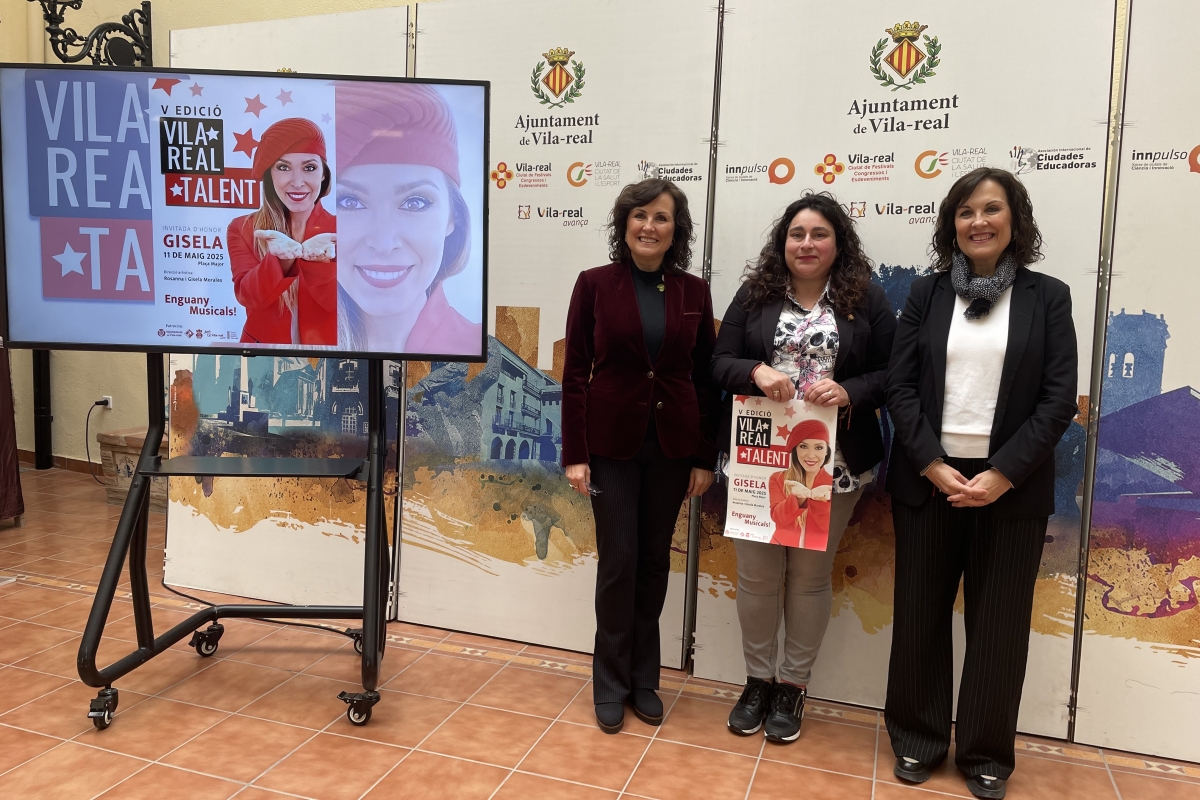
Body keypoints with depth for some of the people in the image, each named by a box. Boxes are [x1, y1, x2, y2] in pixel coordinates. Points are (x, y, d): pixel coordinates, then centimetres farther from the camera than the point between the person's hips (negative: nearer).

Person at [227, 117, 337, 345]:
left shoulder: (339, 231, 0)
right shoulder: (242, 229, 3)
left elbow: (341, 303, -11)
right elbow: (247, 296, -10)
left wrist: (320, 261, -27)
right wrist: (280, 259, -26)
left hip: (324, 346, 0)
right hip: (261, 342, 0)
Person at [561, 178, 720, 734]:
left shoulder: (694, 292, 3)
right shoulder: (595, 285, -3)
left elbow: (705, 377, 5)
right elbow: (575, 372, -4)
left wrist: (704, 457, 2)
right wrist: (575, 453, -8)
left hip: (672, 444, 2)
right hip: (611, 442, -2)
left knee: (655, 561, 11)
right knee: (618, 560, 1)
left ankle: (643, 678, 28)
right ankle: (611, 683, 21)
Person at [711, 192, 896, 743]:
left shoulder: (867, 300, 2)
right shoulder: (755, 294, 5)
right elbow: (720, 362, 2)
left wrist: (849, 392, -18)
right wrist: (756, 371, -18)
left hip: (832, 463, -1)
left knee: (810, 575, 10)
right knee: (756, 573, 7)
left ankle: (792, 687, 27)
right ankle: (757, 681, 28)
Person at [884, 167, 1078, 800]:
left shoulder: (1047, 296, 3)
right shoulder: (927, 293, 5)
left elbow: (1059, 399, -4)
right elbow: (900, 386, -1)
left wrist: (1002, 474, -13)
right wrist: (933, 465, -12)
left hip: (1011, 485, -1)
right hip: (928, 478, 1)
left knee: (999, 624, 8)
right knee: (920, 615, 9)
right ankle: (917, 739, 27)